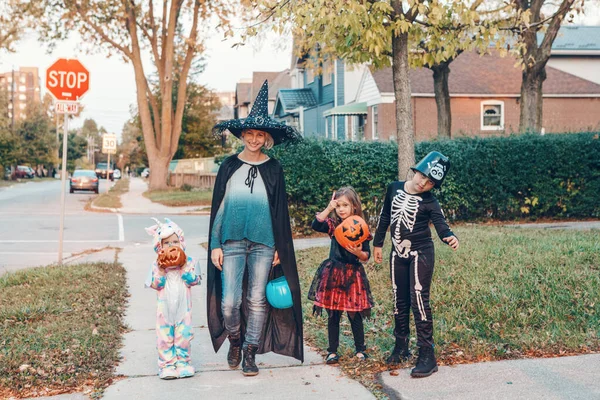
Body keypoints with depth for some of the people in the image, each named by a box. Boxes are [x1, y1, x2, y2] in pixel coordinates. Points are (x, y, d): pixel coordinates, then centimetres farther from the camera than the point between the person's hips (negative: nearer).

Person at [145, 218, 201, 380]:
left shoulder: (189, 262, -1)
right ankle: (167, 365, 11)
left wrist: (184, 268, -19)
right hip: (164, 307, 0)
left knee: (183, 334, 5)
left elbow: (193, 281, -10)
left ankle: (183, 362, 17)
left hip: (183, 306, 0)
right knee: (164, 335, 2)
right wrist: (161, 270, -20)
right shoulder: (156, 265, -2)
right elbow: (156, 285, -8)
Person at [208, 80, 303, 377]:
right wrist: (215, 244, 0)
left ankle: (250, 352, 19)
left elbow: (280, 210, 8)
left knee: (257, 300, 5)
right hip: (232, 241, 0)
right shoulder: (229, 166, 5)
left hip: (263, 243, 1)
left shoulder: (273, 169, 6)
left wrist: (279, 248, 4)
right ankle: (234, 341, 22)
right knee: (229, 302, -6)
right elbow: (218, 207, 5)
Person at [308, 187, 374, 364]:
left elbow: (366, 256, -1)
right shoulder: (333, 225, 0)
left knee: (355, 315, 6)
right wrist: (329, 208, -23)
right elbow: (316, 225, -20)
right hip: (333, 274, 1)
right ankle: (332, 351, 17)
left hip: (353, 275, -1)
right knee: (333, 315, 6)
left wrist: (358, 252, -22)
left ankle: (360, 349, 22)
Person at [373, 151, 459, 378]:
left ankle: (427, 355, -5)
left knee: (419, 300, -10)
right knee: (400, 300, 15)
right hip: (398, 254, 5)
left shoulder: (430, 202, -12)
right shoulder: (394, 189, 1)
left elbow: (441, 225, -23)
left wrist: (450, 238, -46)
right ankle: (401, 347, 31)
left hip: (421, 254, -5)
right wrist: (377, 244, 17)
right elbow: (385, 217, 12)